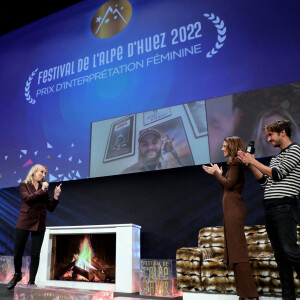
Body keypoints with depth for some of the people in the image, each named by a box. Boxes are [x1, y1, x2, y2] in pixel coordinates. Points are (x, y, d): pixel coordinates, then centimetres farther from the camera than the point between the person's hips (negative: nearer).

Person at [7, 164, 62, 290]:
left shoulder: (44, 188, 10)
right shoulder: (24, 184, 4)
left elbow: (51, 208, 8)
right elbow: (27, 198, -15)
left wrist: (56, 196, -6)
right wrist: (42, 191, -11)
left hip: (39, 224, 2)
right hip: (24, 223, -2)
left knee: (35, 254, 2)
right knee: (18, 252, 4)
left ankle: (31, 281, 14)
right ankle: (17, 275, 30)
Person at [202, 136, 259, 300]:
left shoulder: (236, 163, -8)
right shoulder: (236, 164, 21)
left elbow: (229, 184, -16)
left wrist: (216, 173, -6)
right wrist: (220, 174, 18)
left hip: (234, 208, -10)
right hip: (232, 208, 10)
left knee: (237, 251, -9)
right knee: (235, 250, 11)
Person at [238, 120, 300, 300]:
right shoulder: (276, 158, 23)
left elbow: (277, 174, -9)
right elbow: (265, 181, 20)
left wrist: (254, 161, -2)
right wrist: (250, 164, 13)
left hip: (284, 207, -8)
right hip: (270, 208, 8)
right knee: (280, 254, 7)